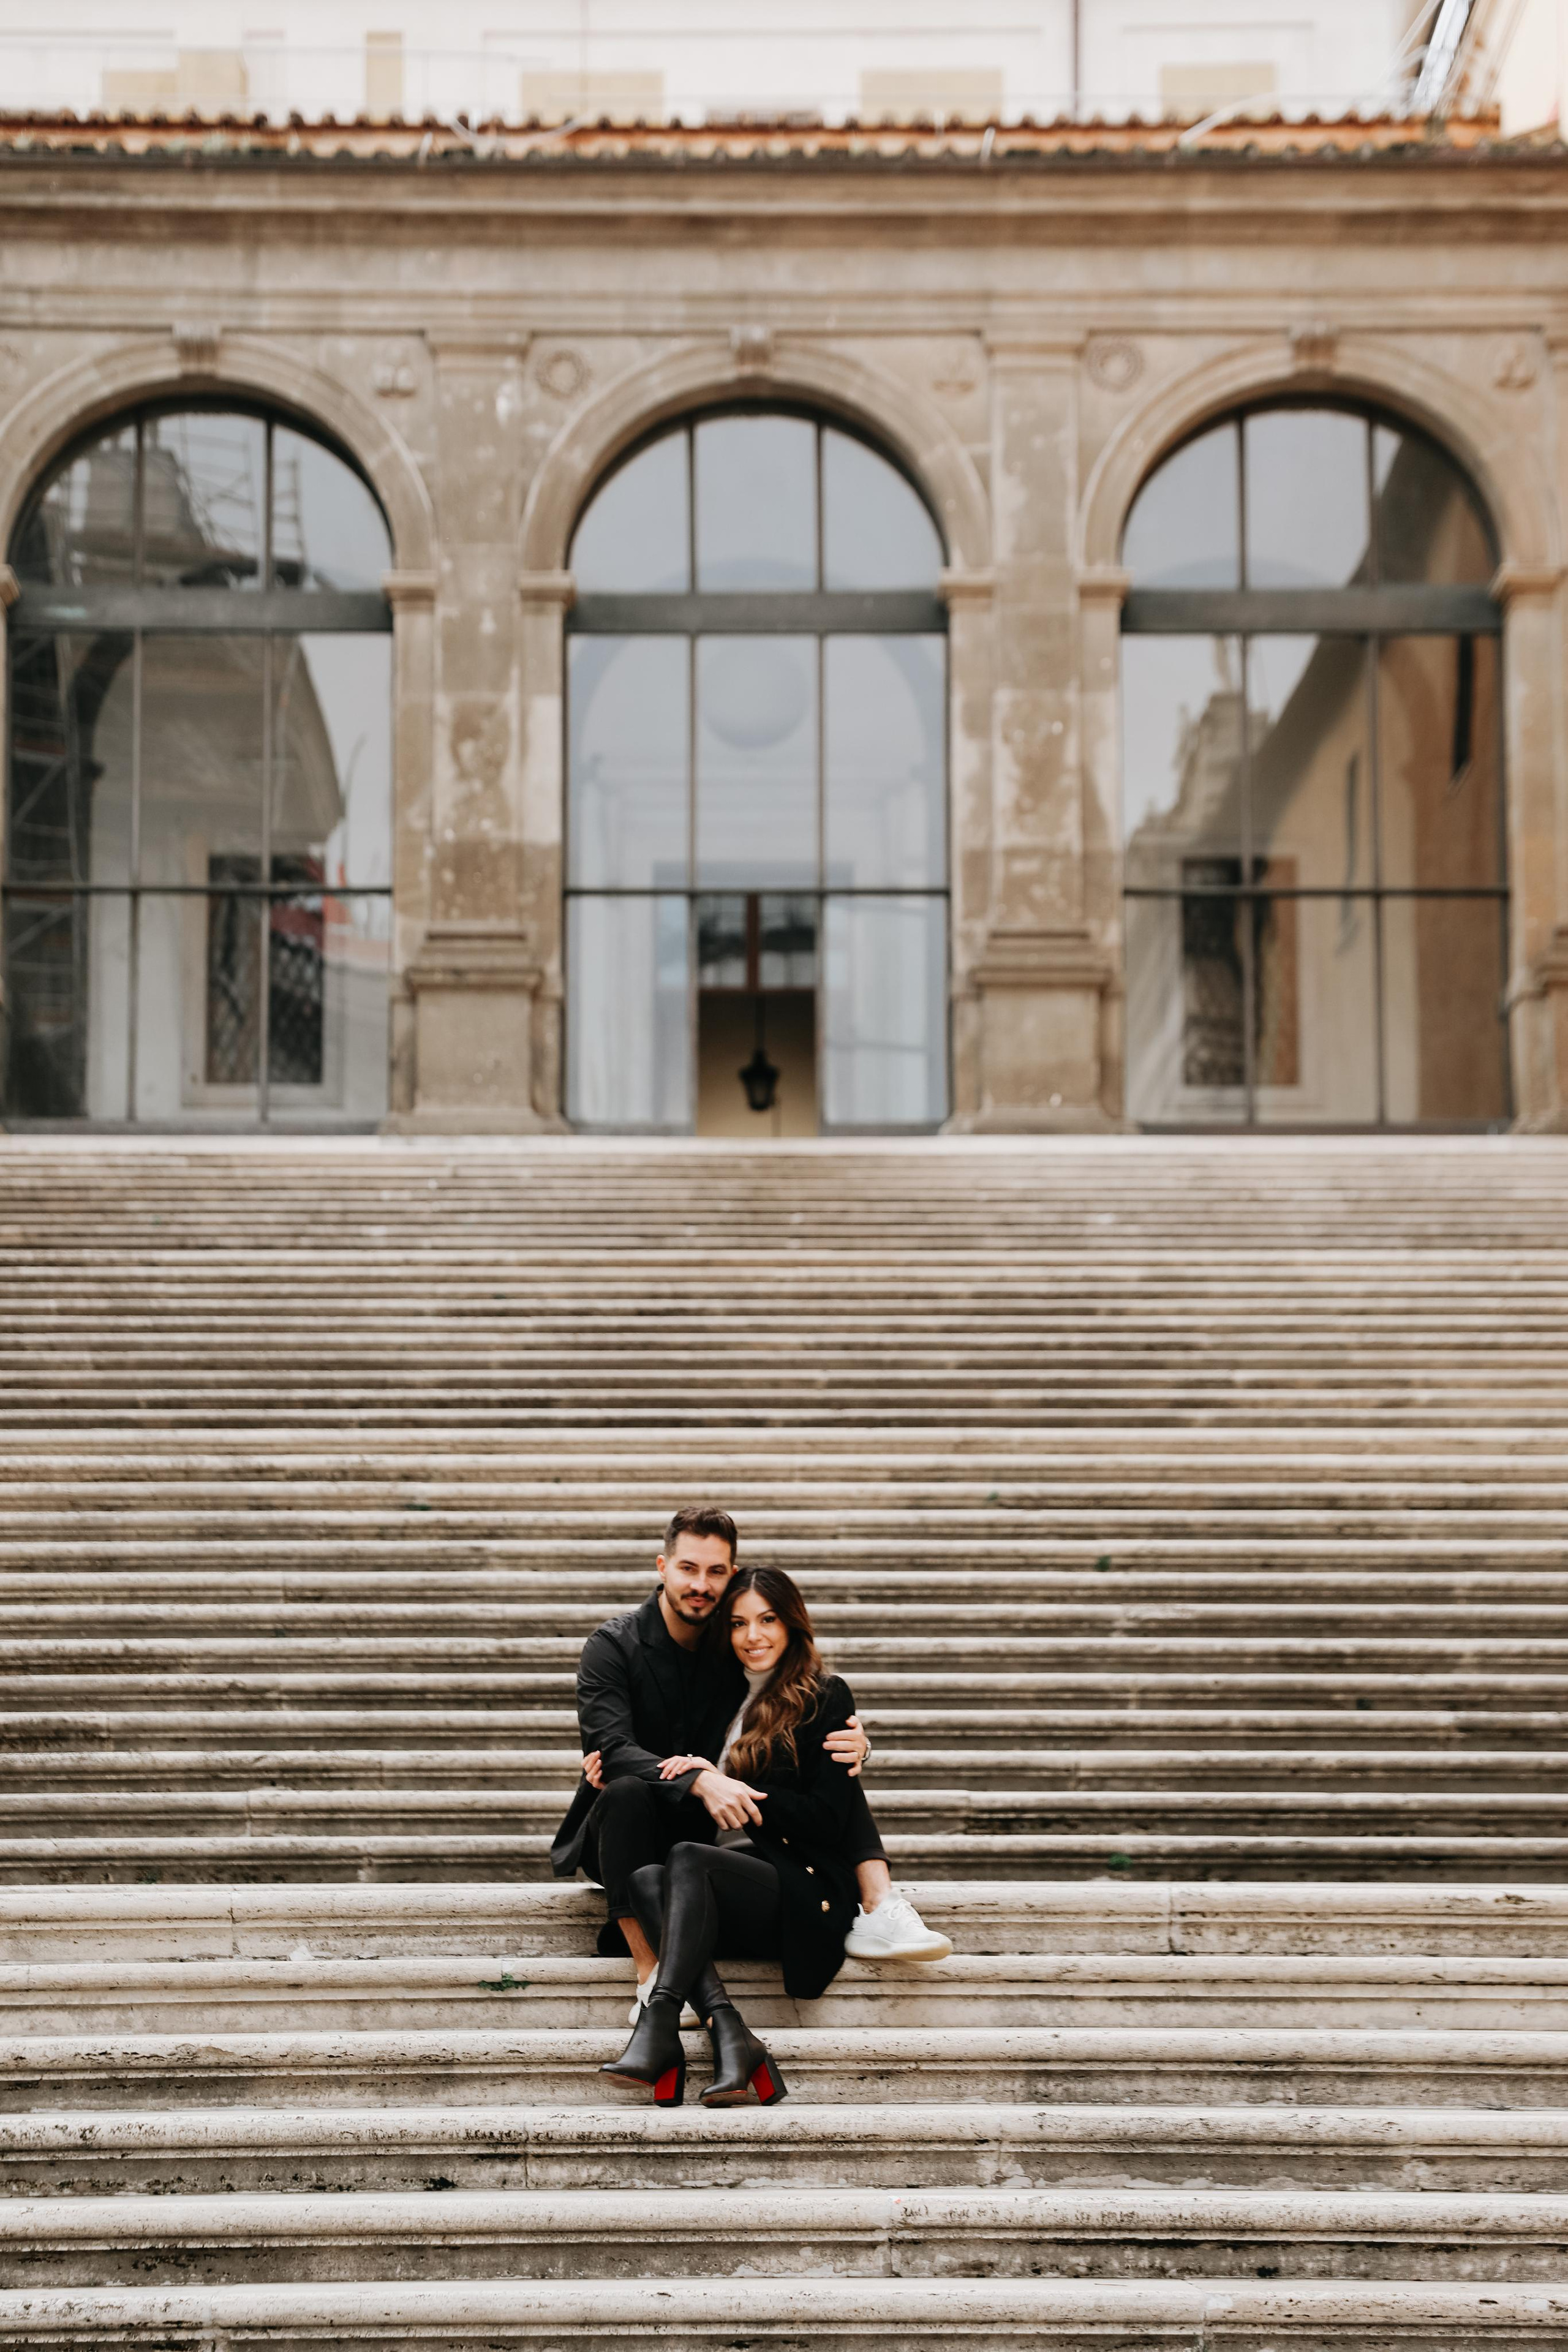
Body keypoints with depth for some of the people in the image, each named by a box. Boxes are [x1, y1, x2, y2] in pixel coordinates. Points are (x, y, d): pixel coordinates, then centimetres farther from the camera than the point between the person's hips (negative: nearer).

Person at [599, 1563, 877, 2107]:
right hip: (736, 1877, 6)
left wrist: (723, 1783, -8)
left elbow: (828, 1821, -5)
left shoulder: (825, 1697, 4)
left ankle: (659, 2025, -41)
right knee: (645, 1877, -25)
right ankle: (730, 2035, -40)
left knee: (686, 1858, -30)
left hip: (806, 1898, -5)